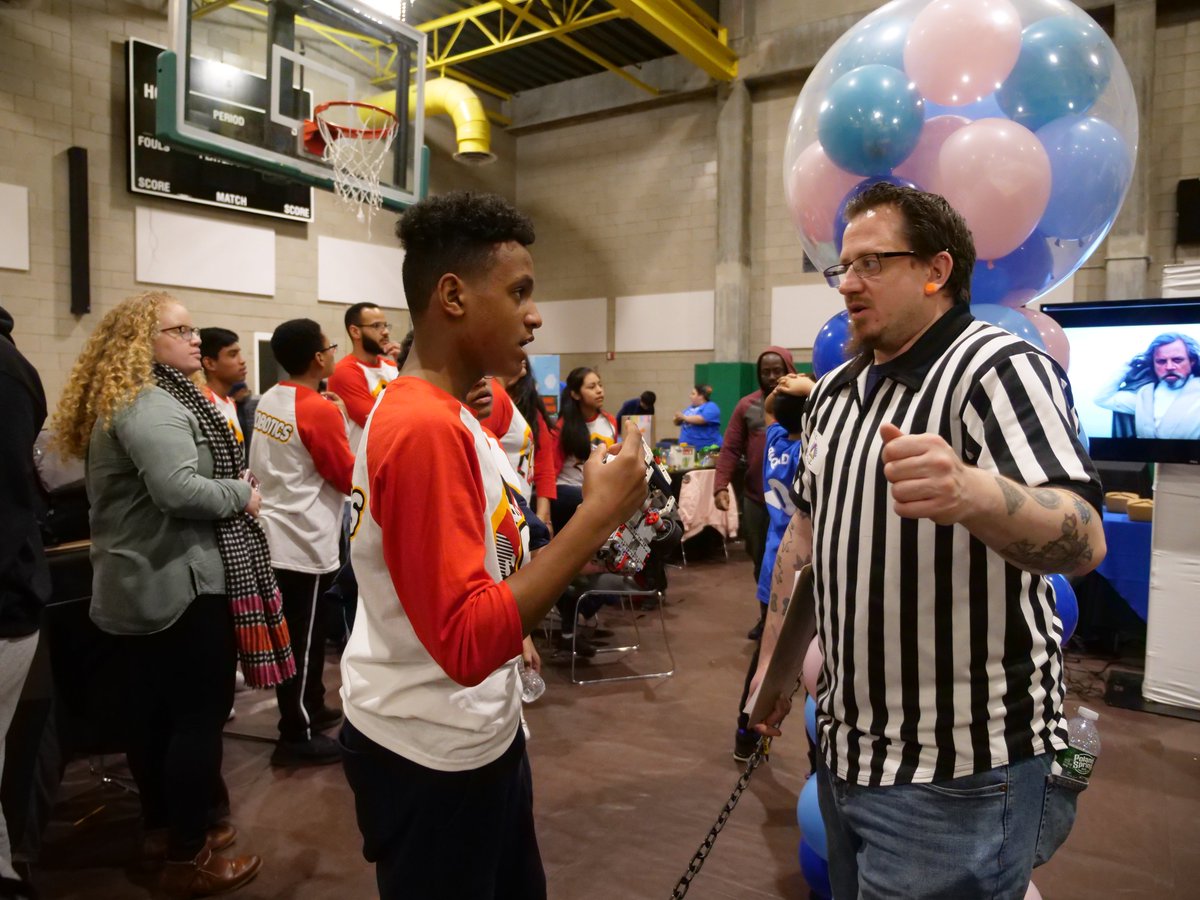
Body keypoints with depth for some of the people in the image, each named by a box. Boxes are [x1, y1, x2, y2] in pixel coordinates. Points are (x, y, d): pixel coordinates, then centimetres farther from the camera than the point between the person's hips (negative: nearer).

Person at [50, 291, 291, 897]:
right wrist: (242, 494, -15)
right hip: (178, 586, -11)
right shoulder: (150, 406, -19)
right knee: (200, 714, -1)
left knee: (150, 711, 19)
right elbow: (179, 490, -31)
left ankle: (162, 827, 34)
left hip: (135, 585, 11)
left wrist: (229, 489, 13)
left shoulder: (120, 399, 16)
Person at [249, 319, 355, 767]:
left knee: (297, 634, 20)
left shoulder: (268, 401, 7)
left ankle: (310, 709, 34)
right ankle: (297, 737, 14)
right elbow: (350, 478, -12)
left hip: (276, 535, 9)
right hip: (303, 544, -9)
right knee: (302, 640, 3)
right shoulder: (320, 411, -19)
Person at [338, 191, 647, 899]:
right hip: (435, 755, -9)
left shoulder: (440, 413, 6)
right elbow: (467, 642, -31)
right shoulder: (425, 427, -26)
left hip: (477, 732, 9)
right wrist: (599, 516, -29)